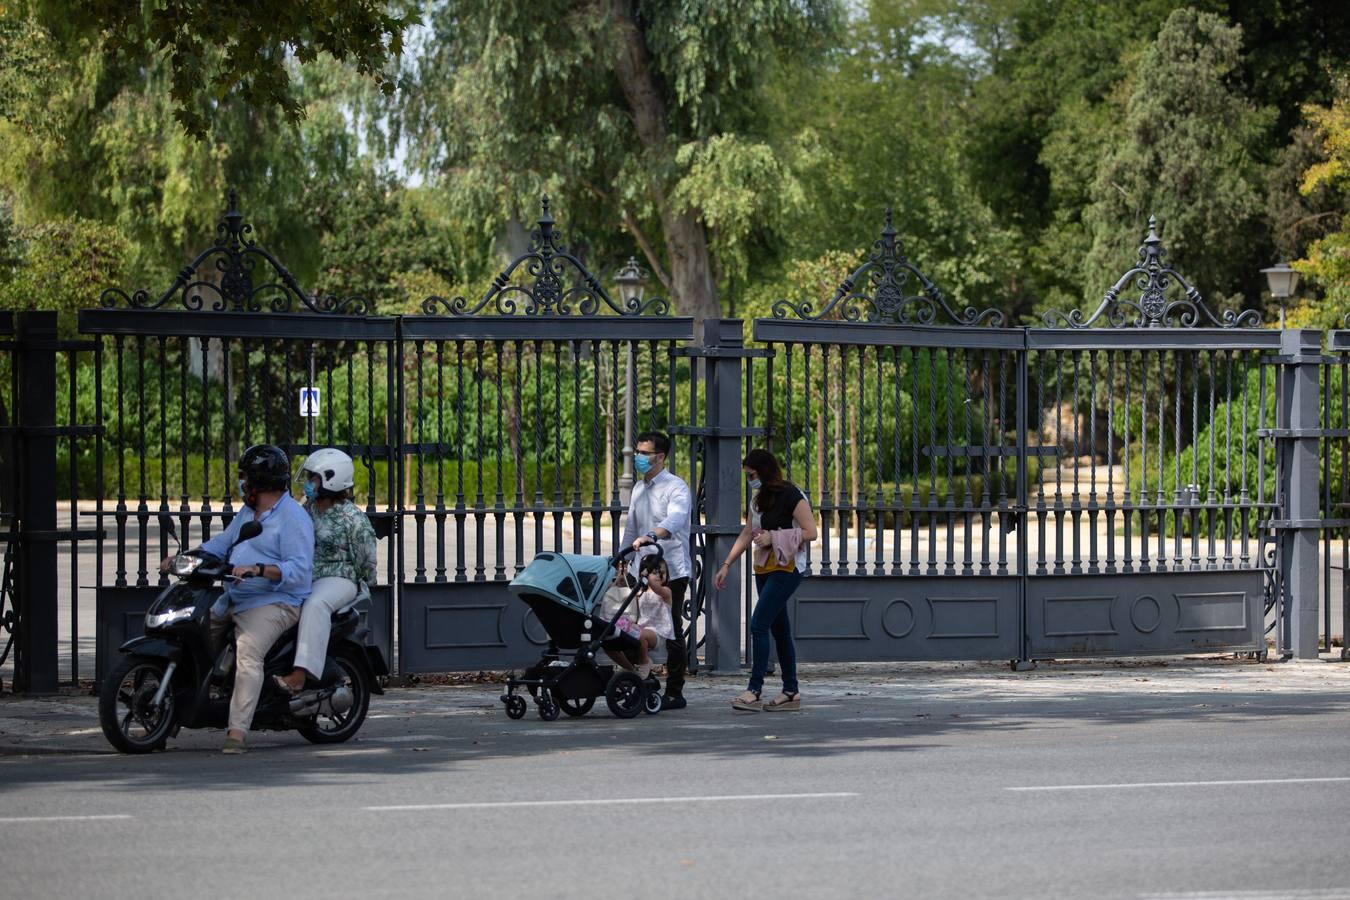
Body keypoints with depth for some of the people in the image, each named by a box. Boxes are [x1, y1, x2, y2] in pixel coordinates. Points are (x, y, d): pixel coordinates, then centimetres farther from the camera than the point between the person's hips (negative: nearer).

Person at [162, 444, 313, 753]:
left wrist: (259, 570, -33)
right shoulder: (248, 512, 20)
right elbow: (221, 543, 24)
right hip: (232, 600, 10)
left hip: (273, 603, -10)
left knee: (248, 654, -31)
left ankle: (237, 732, -40)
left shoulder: (293, 518, -11)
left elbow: (299, 569, -20)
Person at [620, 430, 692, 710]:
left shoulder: (676, 487, -9)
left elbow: (674, 519, -29)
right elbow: (631, 528, 24)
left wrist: (650, 536, -46)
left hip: (671, 571, -7)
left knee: (672, 632, -4)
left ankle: (674, 692, 0)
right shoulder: (638, 489, 16)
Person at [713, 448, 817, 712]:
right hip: (764, 569, 8)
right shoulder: (758, 500, 15)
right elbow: (747, 534, 20)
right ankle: (791, 692, 13)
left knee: (758, 625, -15)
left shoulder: (791, 496, -11)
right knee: (779, 629, 8)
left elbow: (811, 532, -15)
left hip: (787, 569, -8)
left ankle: (754, 691, -17)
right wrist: (726, 565, 16)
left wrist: (773, 537, -18)